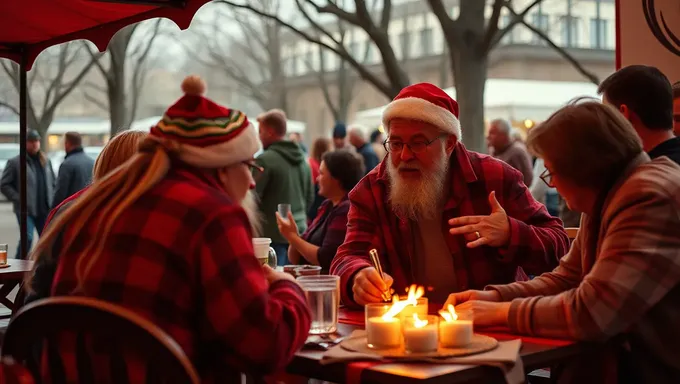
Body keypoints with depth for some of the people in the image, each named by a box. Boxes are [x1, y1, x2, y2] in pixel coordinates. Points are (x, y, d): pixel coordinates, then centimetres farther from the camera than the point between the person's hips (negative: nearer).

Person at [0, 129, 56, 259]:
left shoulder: (46, 161, 13)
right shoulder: (14, 162, -2)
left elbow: (53, 182, 19)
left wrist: (51, 200, 6)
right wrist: (18, 199, -13)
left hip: (45, 209, 5)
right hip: (25, 209, -5)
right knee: (27, 238, -15)